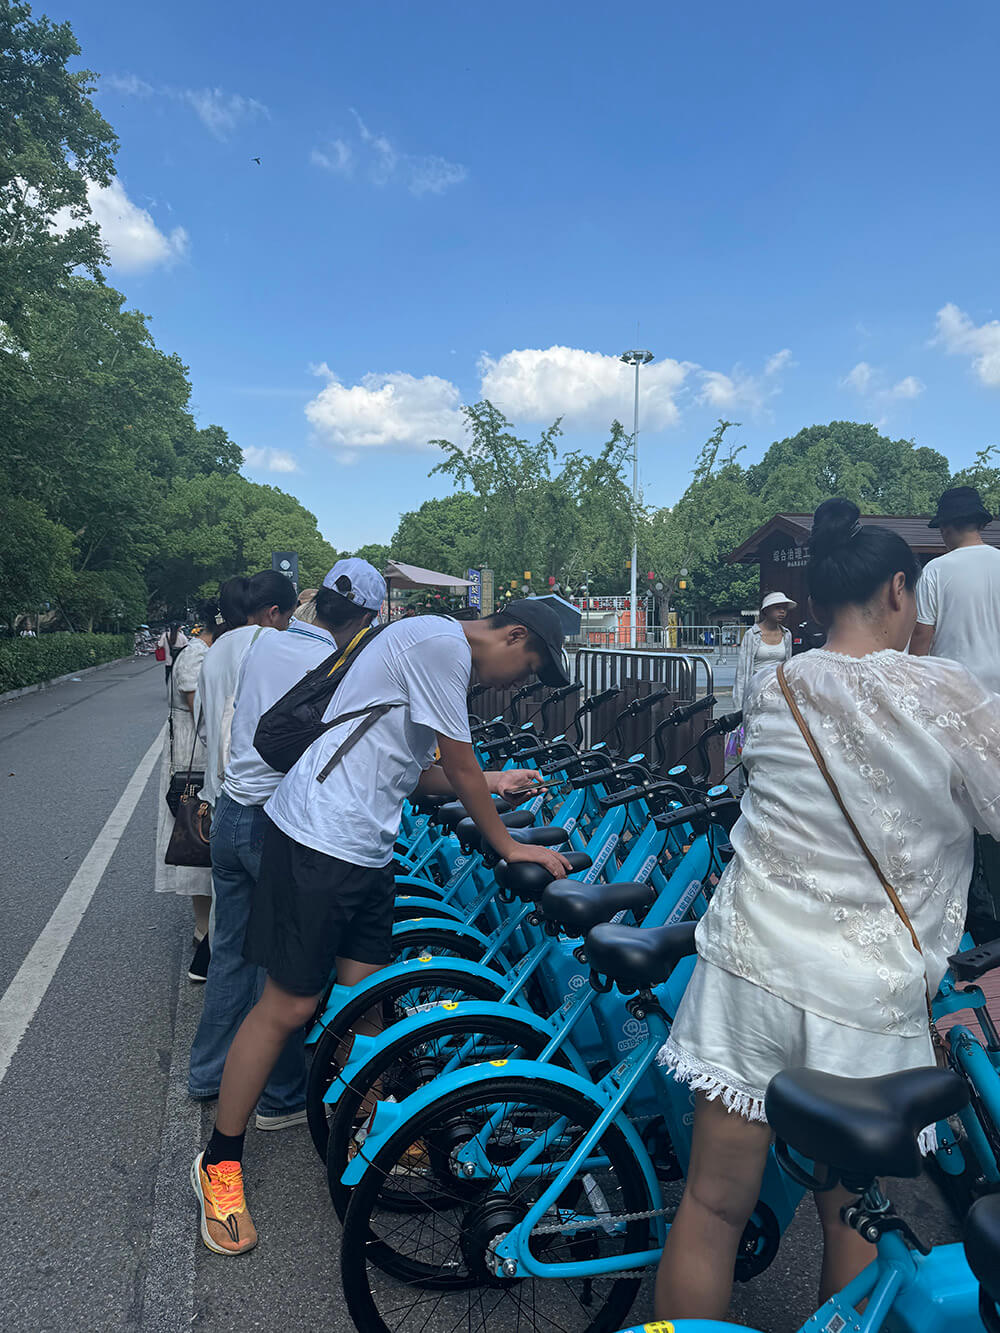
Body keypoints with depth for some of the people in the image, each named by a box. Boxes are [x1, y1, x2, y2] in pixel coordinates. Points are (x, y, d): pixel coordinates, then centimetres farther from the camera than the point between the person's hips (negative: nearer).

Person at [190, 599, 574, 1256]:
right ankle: (220, 1163, 18)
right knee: (290, 1006, 0)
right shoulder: (441, 642, -16)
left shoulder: (437, 647, 16)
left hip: (367, 849, 10)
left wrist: (487, 783, 28)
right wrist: (509, 846, -3)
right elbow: (460, 767, -14)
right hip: (319, 838, -9)